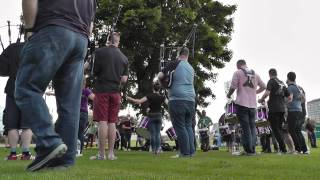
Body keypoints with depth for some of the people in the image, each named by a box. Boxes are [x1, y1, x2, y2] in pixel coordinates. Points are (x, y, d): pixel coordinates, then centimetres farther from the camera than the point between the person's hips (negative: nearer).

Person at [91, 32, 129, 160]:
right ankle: (111, 153, 8)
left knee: (102, 121, -4)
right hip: (115, 92, 4)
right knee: (112, 122, 7)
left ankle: (101, 154, -3)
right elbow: (124, 80, 7)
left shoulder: (100, 52, -4)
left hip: (102, 90, -3)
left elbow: (94, 72, 0)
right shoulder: (124, 57, 8)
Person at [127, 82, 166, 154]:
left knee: (152, 134, 2)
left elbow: (139, 101, -14)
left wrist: (130, 99, -4)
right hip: (159, 116, 2)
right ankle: (158, 149, 0)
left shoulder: (149, 96, -6)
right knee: (158, 133, 6)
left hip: (151, 116, -2)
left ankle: (153, 149, 5)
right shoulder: (162, 97, 0)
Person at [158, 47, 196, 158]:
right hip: (190, 100, 6)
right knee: (188, 126, 12)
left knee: (180, 127, -2)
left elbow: (160, 76, -4)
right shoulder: (191, 68, 17)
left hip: (177, 99, -6)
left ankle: (185, 153, -1)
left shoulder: (175, 64, -1)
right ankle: (191, 151, 11)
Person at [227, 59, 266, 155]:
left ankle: (249, 150, -1)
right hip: (253, 104, 4)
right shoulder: (255, 74, 13)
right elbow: (263, 87, 18)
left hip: (242, 104, -4)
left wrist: (228, 95, 10)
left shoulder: (238, 73, 0)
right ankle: (253, 150, 8)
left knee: (245, 127, -1)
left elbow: (233, 87, -7)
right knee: (252, 127, 11)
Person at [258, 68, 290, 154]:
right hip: (282, 109, 7)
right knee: (279, 129, 14)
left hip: (274, 109, -7)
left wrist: (261, 100, -5)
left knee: (275, 129, -4)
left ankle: (283, 149, -8)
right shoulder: (282, 83, 18)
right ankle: (282, 148, 13)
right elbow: (289, 97, 18)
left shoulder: (271, 81, -3)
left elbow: (267, 92, -20)